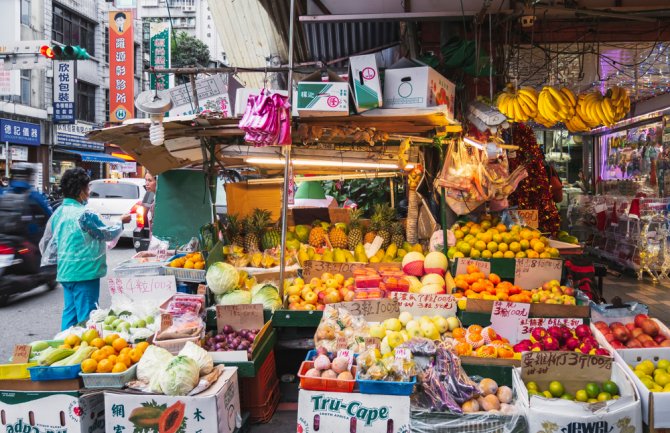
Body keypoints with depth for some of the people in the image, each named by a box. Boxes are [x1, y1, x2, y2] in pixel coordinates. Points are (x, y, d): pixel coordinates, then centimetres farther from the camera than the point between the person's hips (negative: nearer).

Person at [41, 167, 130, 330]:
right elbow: (108, 234, -7)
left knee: (69, 313, 15)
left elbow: (48, 242, 14)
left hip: (65, 272, 8)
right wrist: (121, 222, 10)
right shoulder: (84, 214, -18)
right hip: (84, 272, -8)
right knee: (86, 316, -2)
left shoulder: (59, 212, 7)